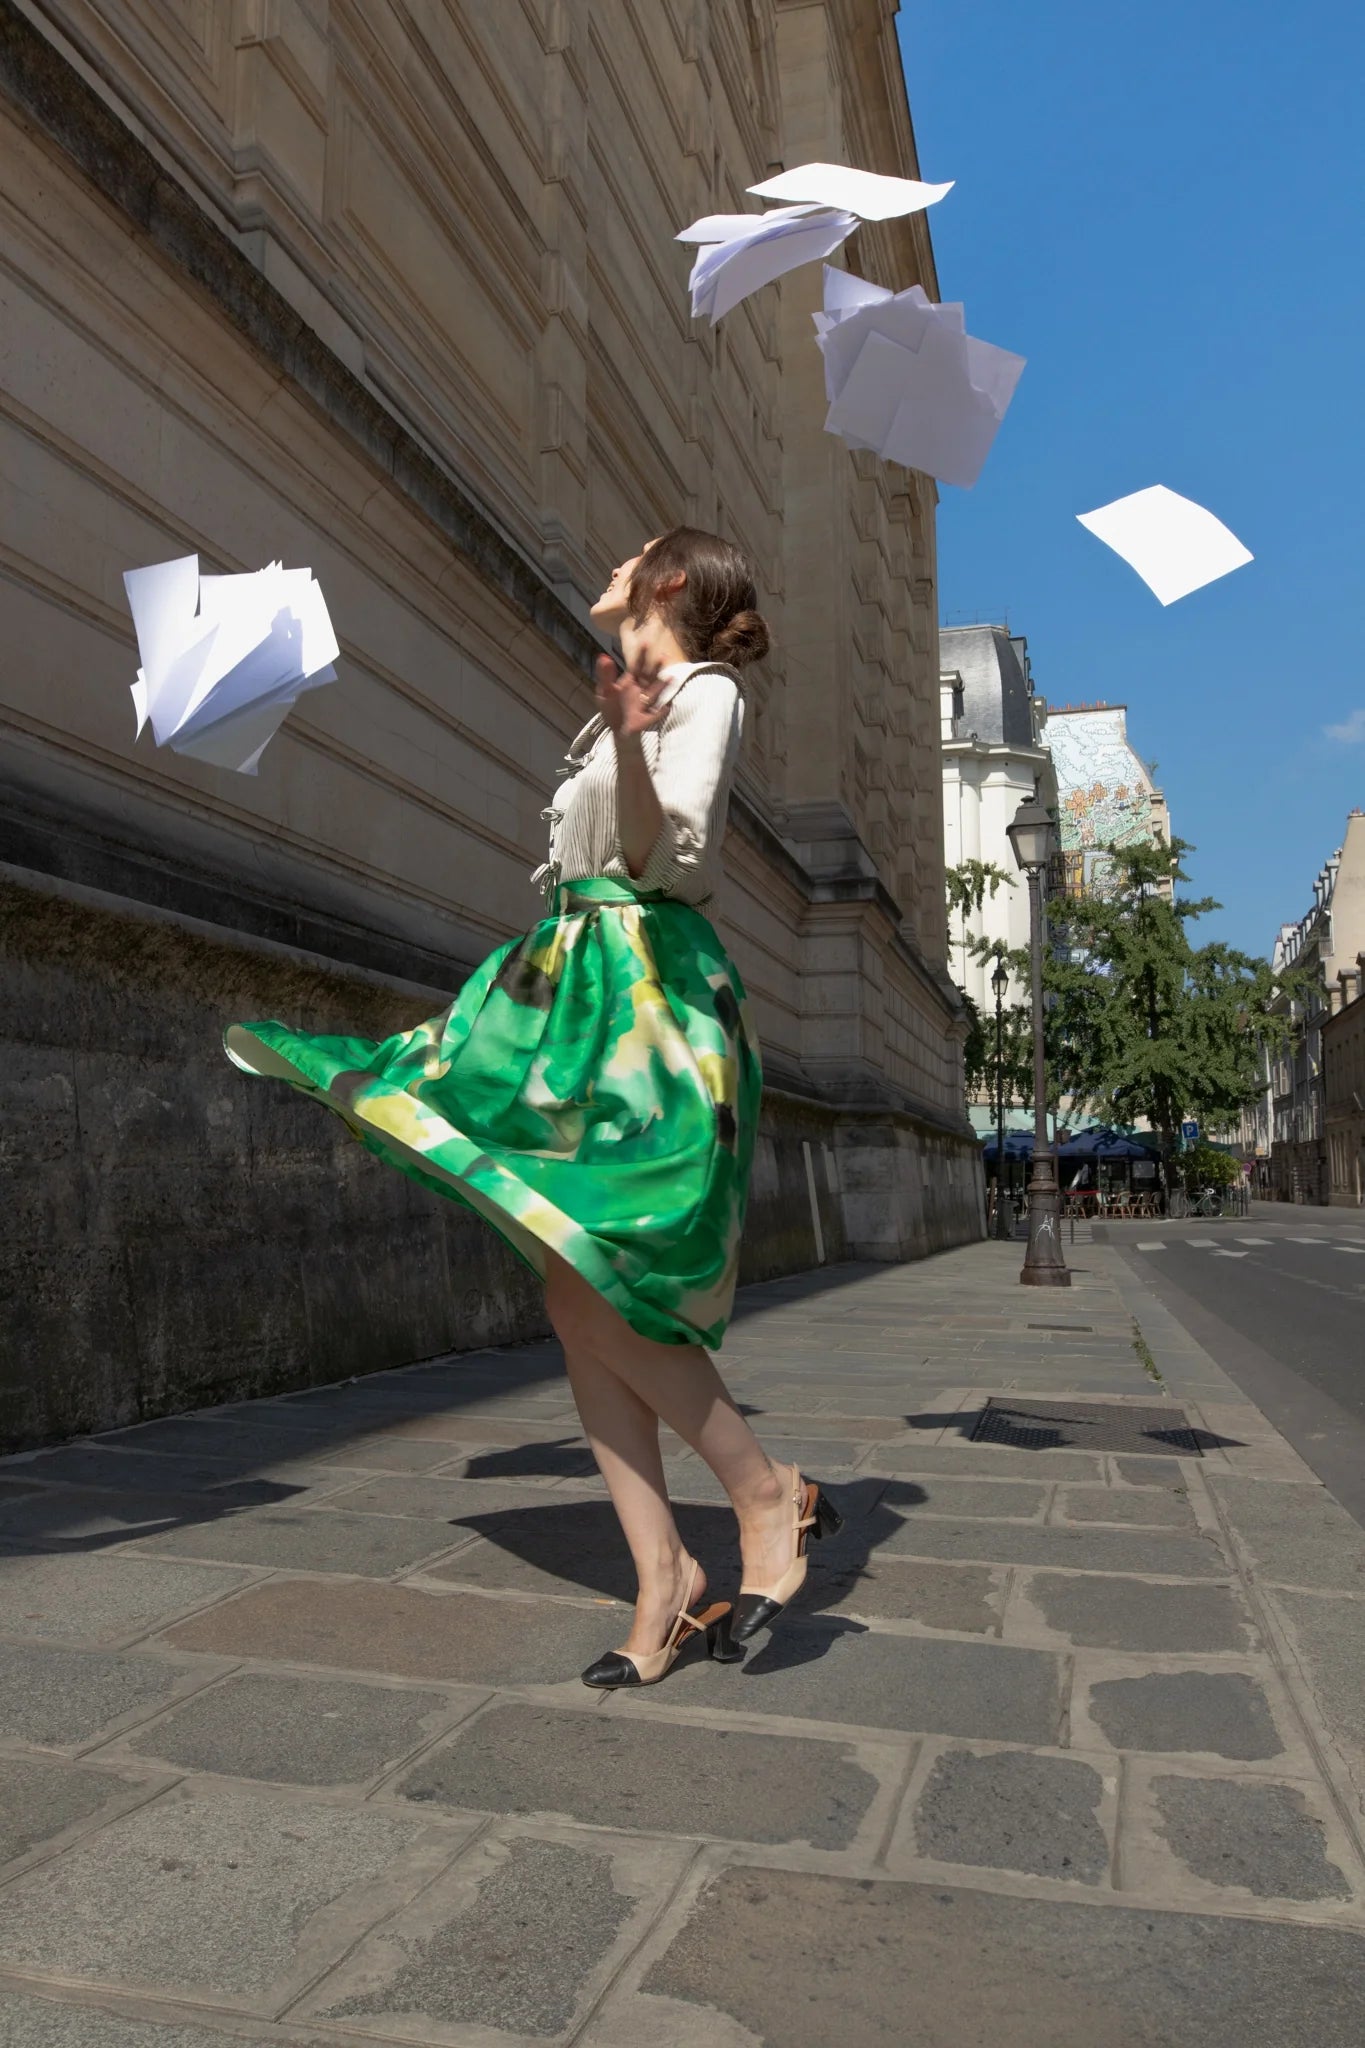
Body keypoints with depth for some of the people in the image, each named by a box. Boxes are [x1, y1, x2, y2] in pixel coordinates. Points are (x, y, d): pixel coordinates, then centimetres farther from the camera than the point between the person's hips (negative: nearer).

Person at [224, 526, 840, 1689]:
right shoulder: (626, 704, 24)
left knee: (584, 1289, -15)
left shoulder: (705, 692, -2)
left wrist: (631, 745, -33)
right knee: (577, 1303, 1)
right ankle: (662, 1579, 5)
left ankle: (769, 1494, 1)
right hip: (576, 992, 9)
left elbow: (663, 851, -17)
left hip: (650, 1001, -9)